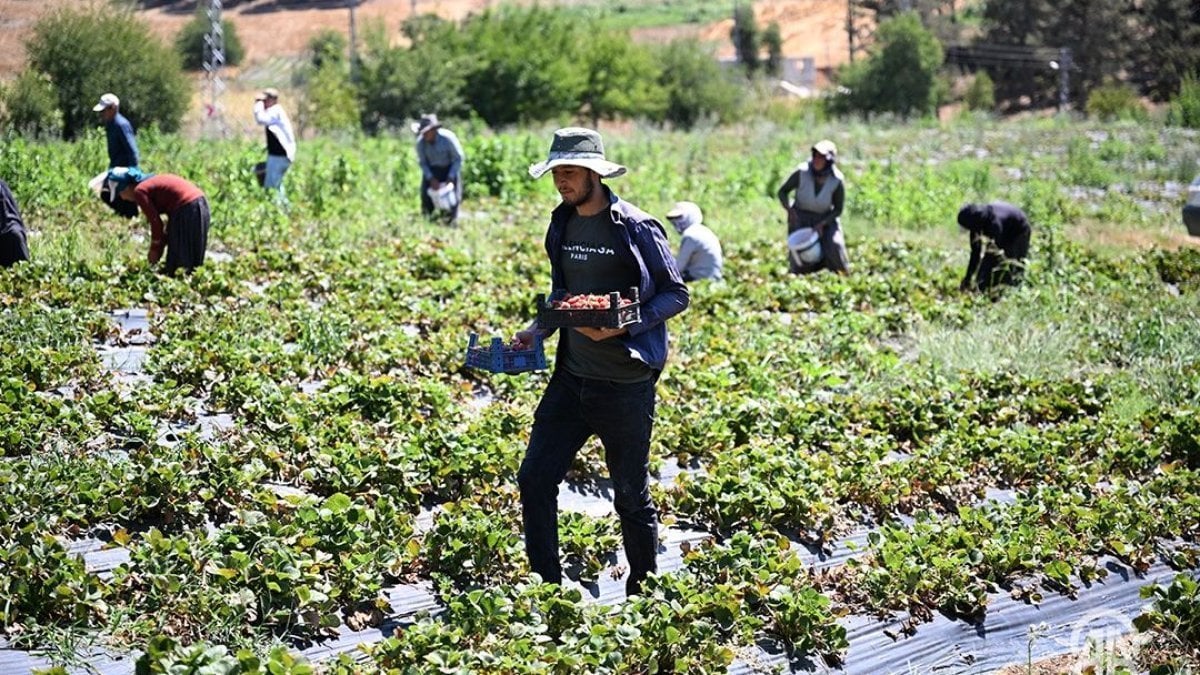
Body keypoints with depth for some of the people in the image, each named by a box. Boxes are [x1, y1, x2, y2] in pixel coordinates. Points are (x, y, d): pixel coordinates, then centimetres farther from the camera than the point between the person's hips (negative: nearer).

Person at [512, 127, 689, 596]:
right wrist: (537, 330, 4)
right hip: (571, 378, 6)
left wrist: (624, 326, -22)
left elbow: (677, 294, -8)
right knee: (535, 478, 0)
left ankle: (643, 593, 25)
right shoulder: (561, 227, 9)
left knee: (631, 495, 7)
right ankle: (547, 588, 12)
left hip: (625, 383, -6)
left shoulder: (635, 228, -12)